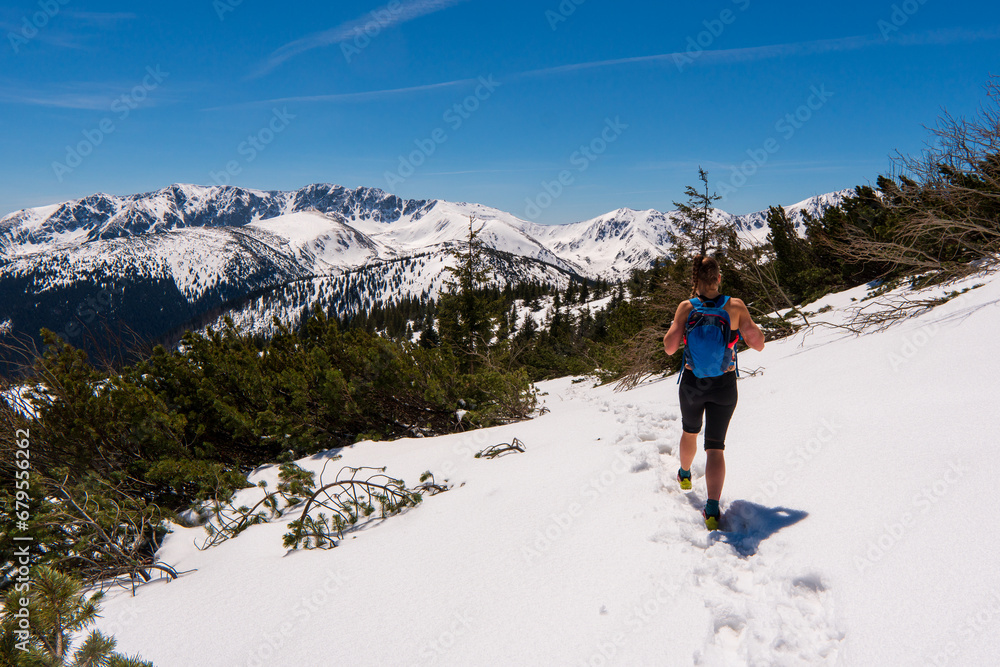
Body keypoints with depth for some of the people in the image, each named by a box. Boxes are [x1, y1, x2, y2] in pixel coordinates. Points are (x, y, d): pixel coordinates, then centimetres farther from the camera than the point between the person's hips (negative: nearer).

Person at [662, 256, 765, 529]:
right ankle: (713, 509, -6)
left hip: (692, 383, 1)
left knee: (690, 432, 28)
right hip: (724, 385, -1)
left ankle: (685, 476, 52)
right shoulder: (735, 306, -11)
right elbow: (758, 344, -6)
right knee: (715, 446, 7)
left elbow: (669, 348, -11)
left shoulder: (687, 307, -11)